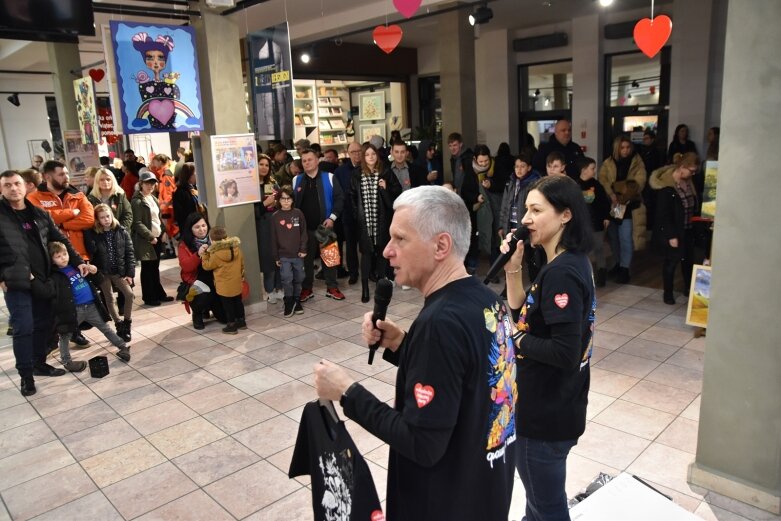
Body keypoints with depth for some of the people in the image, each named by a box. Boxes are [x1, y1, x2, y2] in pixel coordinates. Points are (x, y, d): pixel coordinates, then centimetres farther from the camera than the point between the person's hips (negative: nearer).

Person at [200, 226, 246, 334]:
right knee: (238, 302, 19)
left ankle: (232, 326, 12)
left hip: (224, 286, -6)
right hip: (237, 283, 6)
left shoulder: (216, 254, -21)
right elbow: (242, 263, 9)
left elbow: (207, 266, -7)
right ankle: (241, 321, 29)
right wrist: (241, 274, 23)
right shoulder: (236, 248, -3)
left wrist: (204, 255, 5)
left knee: (228, 305, 6)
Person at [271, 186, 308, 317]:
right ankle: (289, 303, 8)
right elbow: (273, 238, 1)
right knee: (287, 279, -8)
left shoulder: (298, 213, 1)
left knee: (299, 278, 10)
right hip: (283, 255, -1)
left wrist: (303, 249, -5)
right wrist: (276, 257, -1)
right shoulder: (275, 216, -1)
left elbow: (303, 232, 3)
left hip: (298, 254, 2)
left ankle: (297, 301, 27)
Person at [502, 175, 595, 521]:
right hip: (551, 404, 9)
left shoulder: (561, 273, -25)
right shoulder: (572, 262, 4)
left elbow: (565, 352, -29)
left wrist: (513, 339, -16)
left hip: (546, 412, -9)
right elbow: (524, 317, 7)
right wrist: (513, 271, -5)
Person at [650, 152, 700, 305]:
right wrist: (671, 235, -18)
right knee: (672, 259, 2)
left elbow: (693, 205, 16)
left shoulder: (688, 182, 4)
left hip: (687, 230, 7)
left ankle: (688, 288, 33)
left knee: (688, 258, 14)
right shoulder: (666, 186, -19)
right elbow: (663, 214, -19)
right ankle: (668, 293, 18)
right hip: (671, 231, -7)